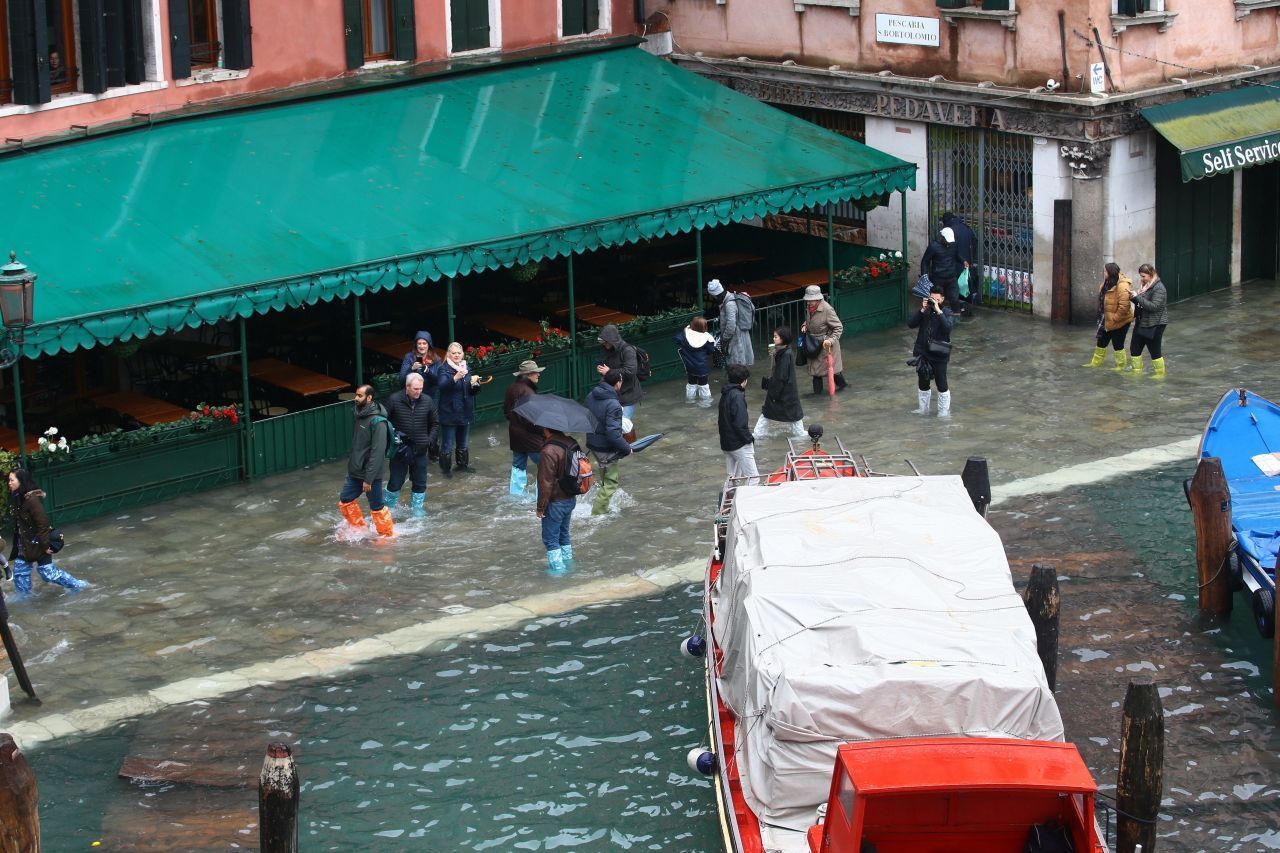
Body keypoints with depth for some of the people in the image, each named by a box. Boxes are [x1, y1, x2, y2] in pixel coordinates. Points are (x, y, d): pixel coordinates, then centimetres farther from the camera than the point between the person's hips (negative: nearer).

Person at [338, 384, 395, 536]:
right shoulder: (360, 416, 5)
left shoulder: (378, 421, -22)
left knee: (377, 507, 4)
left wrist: (369, 479, -24)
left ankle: (387, 535, 21)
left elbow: (378, 452, -24)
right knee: (345, 501, 14)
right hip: (355, 472, 8)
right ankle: (359, 529, 31)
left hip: (370, 473, -8)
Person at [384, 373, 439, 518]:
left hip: (419, 450, 2)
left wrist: (430, 440, -4)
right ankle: (388, 508, 22)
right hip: (399, 450, -2)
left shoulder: (427, 401, -2)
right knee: (395, 481, 5)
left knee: (419, 483, 9)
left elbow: (435, 424, 9)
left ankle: (417, 509, 22)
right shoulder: (394, 400, -10)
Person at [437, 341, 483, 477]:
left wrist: (475, 384, -12)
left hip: (465, 413, 6)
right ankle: (446, 468, 12)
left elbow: (474, 391, 11)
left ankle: (463, 464, 34)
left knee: (463, 442, 19)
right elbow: (442, 385, -29)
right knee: (447, 444, -1)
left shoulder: (467, 369, 9)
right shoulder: (443, 369, -9)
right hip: (449, 414, -6)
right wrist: (455, 378, -46)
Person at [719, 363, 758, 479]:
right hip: (739, 444, -9)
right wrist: (749, 438, -11)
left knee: (731, 477, 15)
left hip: (726, 443, 9)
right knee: (753, 478, -7)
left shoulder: (725, 394, 11)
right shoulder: (737, 396, -18)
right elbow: (740, 424, -23)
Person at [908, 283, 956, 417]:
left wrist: (938, 310, -28)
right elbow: (910, 324, -11)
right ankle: (923, 408, 34)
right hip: (922, 353, 4)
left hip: (939, 355, -4)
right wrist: (922, 310, -19)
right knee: (923, 382, 18)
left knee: (941, 384, 3)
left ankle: (944, 411, 17)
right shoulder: (924, 311, 1)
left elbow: (947, 327, -27)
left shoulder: (947, 312, -8)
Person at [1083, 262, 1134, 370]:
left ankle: (1121, 366, 20)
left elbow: (1124, 306, -30)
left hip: (1120, 321, -9)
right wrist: (1101, 316, 14)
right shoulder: (1107, 284, 4)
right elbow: (1102, 302, 17)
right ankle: (1096, 362, 33)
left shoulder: (1122, 286, -26)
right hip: (1107, 320, 9)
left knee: (1118, 345, 4)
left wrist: (1115, 318, -22)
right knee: (1101, 342, 19)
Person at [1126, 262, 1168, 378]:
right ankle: (1136, 370, 23)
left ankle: (1160, 373, 15)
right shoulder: (1145, 286, 10)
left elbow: (1154, 306, -25)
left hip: (1154, 325, -9)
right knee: (1135, 348, 11)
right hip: (1141, 323, 9)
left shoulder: (1159, 288, -17)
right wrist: (1133, 298, -2)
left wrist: (1137, 297, -24)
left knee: (1154, 350, 1)